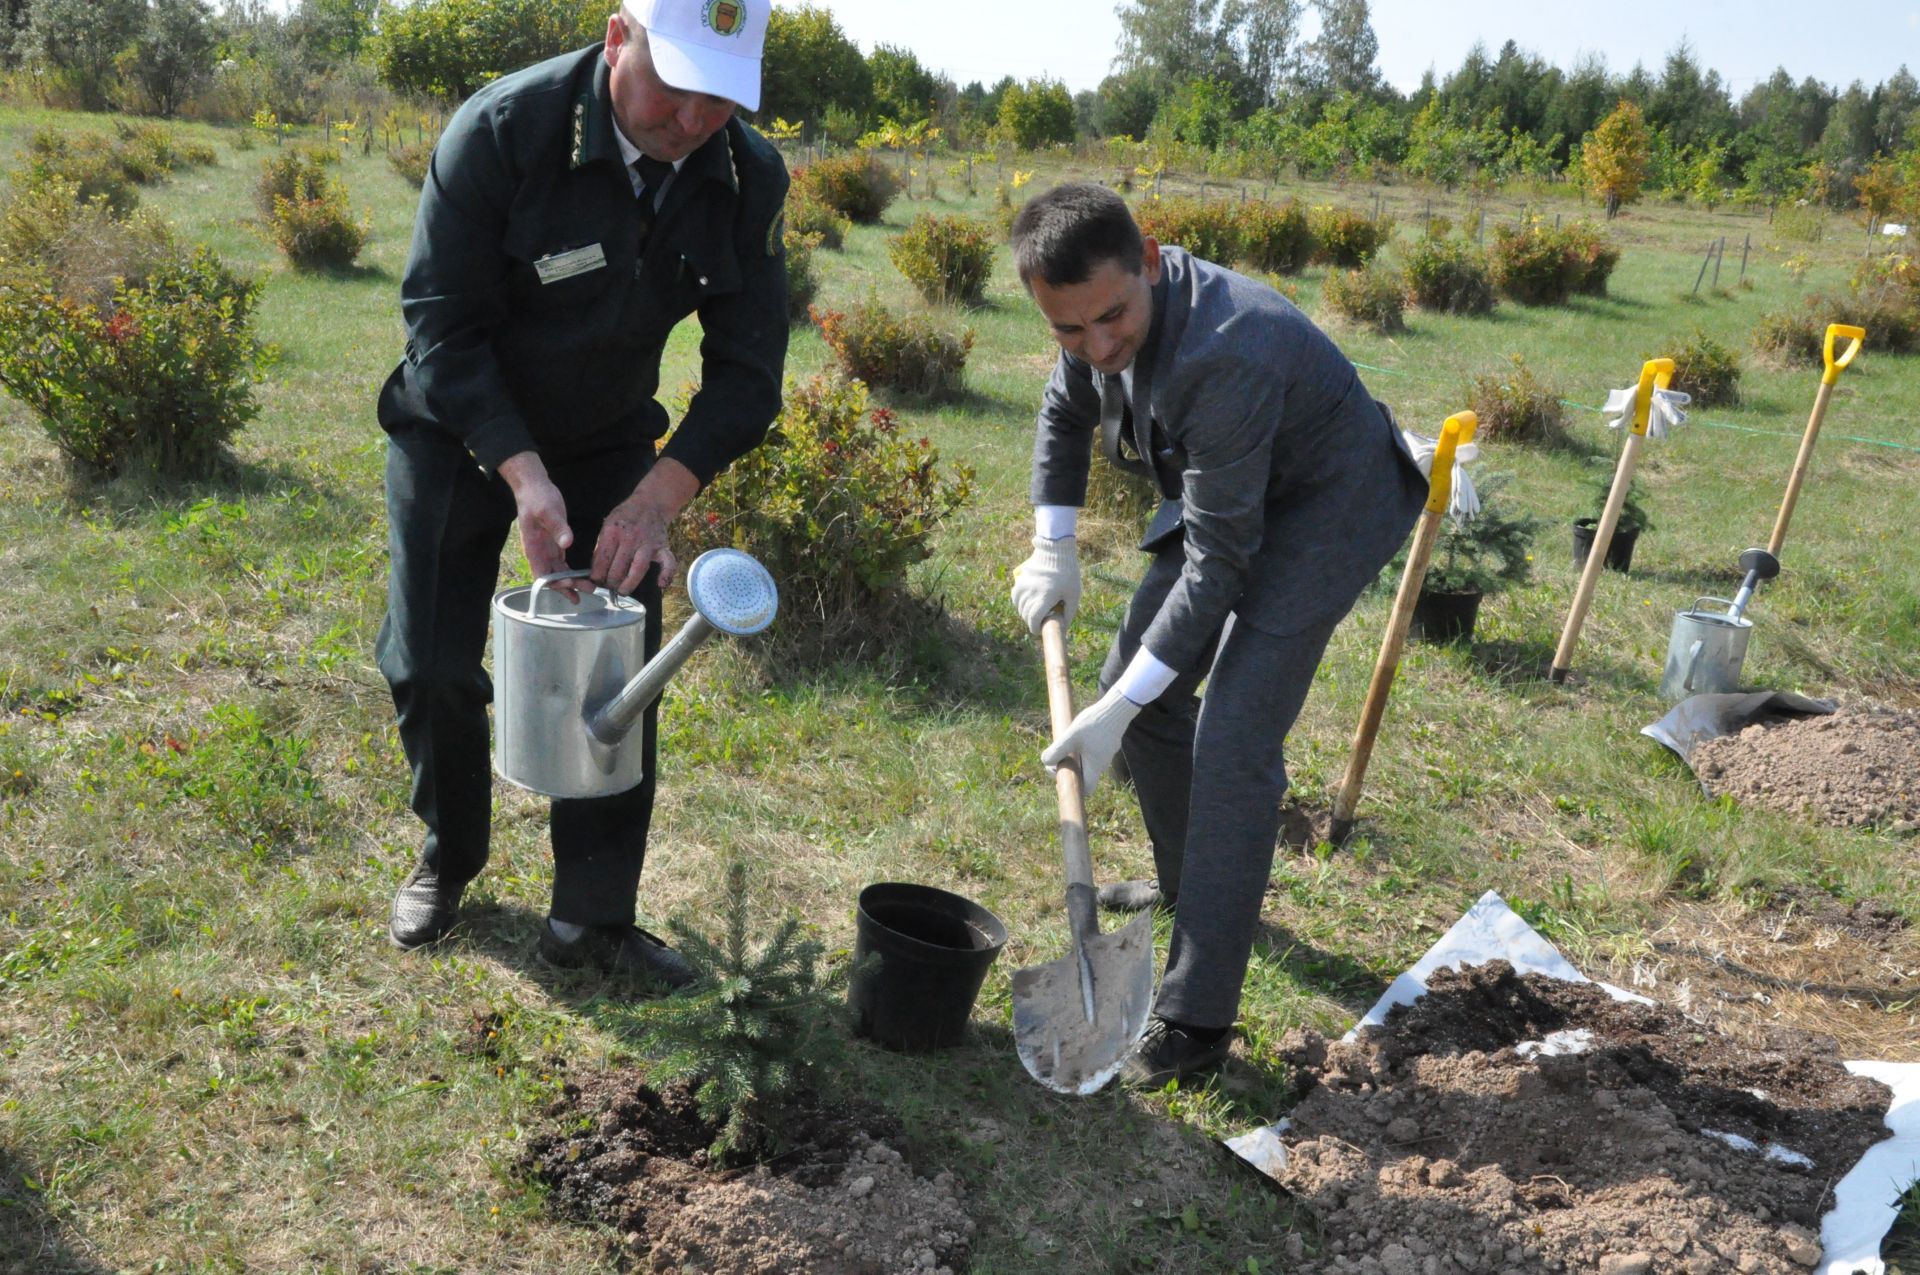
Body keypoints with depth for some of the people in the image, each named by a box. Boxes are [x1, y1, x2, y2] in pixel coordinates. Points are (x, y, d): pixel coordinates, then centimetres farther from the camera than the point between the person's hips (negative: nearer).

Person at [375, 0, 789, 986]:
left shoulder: (749, 180, -16)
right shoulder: (501, 130, -27)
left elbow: (745, 372, -13)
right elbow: (442, 326, -22)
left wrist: (656, 498, -27)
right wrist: (523, 476, -32)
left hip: (609, 448, 3)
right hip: (460, 434, -2)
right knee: (432, 666, 2)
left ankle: (593, 916, 12)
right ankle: (449, 858, 31)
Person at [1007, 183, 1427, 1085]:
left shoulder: (1225, 357, -38)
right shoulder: (1102, 316, -13)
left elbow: (1217, 563, -33)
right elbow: (1064, 414, 11)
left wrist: (1116, 713, -30)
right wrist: (1052, 550, 1)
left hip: (1324, 507, -9)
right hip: (1222, 494, 9)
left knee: (1233, 742, -17)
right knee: (1138, 684, 11)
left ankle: (1196, 1019, -10)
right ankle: (1188, 884, 34)